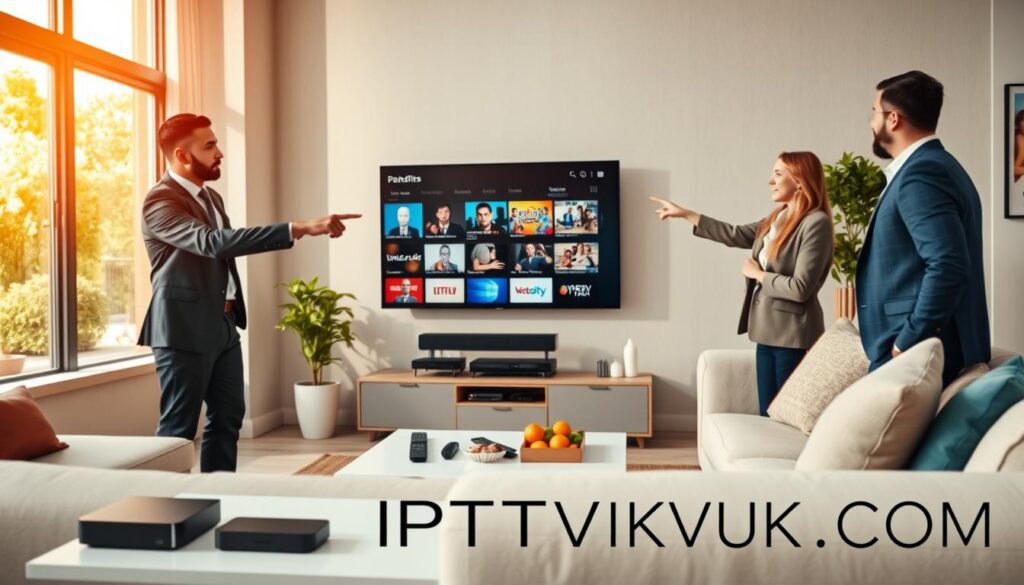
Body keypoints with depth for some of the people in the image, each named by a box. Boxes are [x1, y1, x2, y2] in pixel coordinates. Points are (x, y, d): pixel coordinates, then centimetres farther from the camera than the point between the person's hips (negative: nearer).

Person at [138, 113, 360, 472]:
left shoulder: (211, 197, 13)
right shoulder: (160, 201, -17)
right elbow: (213, 242, -33)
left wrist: (230, 303, 11)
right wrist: (299, 228, -40)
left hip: (223, 326, 9)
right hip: (184, 329, -9)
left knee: (228, 417, 13)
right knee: (178, 427, 0)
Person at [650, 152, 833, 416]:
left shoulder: (816, 223, -14)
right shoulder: (777, 219, 12)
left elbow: (800, 288, -20)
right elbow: (735, 235, 20)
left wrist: (758, 274, -6)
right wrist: (686, 214, 19)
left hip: (793, 335, -8)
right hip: (768, 330, 8)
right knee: (768, 416, 11)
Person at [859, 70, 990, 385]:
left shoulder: (920, 173, -16)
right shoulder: (932, 165, 15)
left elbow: (948, 267, -27)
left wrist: (906, 343, -20)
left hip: (919, 354, -10)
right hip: (935, 352, 10)